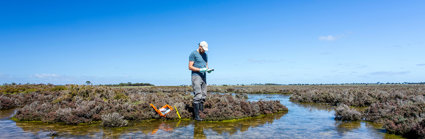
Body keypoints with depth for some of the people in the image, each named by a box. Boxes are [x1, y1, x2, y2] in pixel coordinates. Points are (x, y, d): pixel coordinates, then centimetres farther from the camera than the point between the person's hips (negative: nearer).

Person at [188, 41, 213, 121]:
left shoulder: (205, 55, 18)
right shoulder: (193, 54, -4)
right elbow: (190, 67, -9)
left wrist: (208, 69, -1)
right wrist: (200, 69, -20)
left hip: (203, 77, 8)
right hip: (196, 76, -8)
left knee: (203, 96, 6)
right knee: (198, 96, -14)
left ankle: (202, 111, 14)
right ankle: (196, 116, -11)